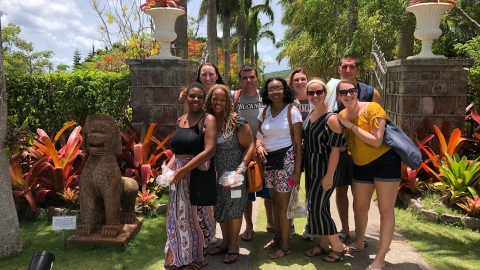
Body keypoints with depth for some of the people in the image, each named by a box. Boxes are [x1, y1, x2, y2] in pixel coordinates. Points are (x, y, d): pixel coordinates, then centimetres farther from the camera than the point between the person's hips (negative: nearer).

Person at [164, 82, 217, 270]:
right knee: (179, 215, 15)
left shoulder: (208, 119, -10)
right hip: (179, 174, 7)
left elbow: (209, 151, -19)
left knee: (196, 216, 6)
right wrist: (169, 167, 1)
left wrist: (183, 170, -18)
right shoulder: (181, 120, 11)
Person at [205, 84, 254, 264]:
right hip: (214, 175, 5)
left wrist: (241, 168, -20)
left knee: (233, 210, 7)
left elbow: (249, 145, -11)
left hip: (233, 174, -5)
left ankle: (233, 246, 24)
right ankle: (225, 243, 35)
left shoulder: (237, 121, -13)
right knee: (219, 210, 16)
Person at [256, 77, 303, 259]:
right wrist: (259, 145, -11)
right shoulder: (264, 111, 7)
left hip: (286, 159, -5)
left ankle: (286, 245, 14)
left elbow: (298, 143, -9)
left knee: (283, 203, 1)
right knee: (274, 200, 14)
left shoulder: (292, 111, -8)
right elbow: (260, 134, 13)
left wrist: (297, 170, -13)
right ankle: (277, 237, 31)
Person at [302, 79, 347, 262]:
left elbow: (335, 149, -20)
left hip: (325, 168, -8)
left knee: (316, 208, -5)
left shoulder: (331, 118, -18)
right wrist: (305, 167, 12)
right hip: (311, 167, 8)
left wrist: (329, 175, -21)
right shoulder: (310, 114, 6)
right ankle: (323, 244, 29)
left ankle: (338, 247, 13)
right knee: (318, 206, 15)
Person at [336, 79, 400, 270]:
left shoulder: (372, 108, -17)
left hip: (385, 162, -6)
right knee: (359, 207, 17)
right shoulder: (341, 116, 0)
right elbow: (343, 145, 9)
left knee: (385, 210, -1)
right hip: (361, 166, 6)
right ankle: (359, 243, 40)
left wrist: (351, 126, -23)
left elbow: (376, 141, -25)